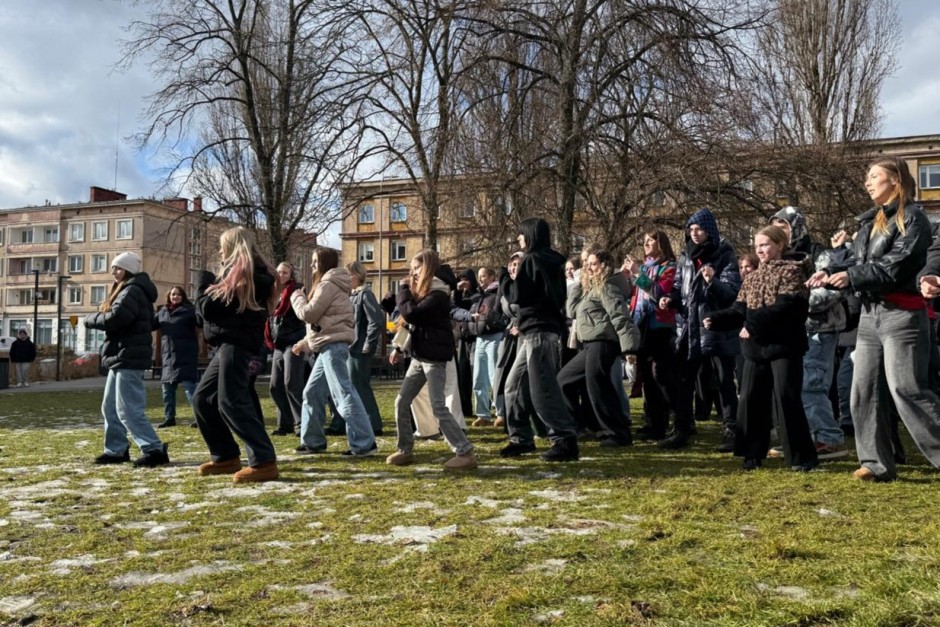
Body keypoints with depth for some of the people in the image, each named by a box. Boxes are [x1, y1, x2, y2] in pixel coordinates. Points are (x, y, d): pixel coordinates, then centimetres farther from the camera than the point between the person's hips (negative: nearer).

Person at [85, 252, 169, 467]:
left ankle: (154, 450, -11)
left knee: (128, 410, -12)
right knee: (110, 407, 15)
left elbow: (115, 318, -25)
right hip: (122, 357, 11)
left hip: (129, 358, -11)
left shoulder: (132, 291, -13)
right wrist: (98, 318, 2)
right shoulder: (127, 291, 21)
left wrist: (91, 319, -8)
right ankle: (116, 450, 22)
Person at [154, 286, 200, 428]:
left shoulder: (189, 310, -5)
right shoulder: (162, 312, 13)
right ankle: (169, 418, 23)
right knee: (167, 389, 12)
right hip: (168, 356, 7)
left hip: (185, 356, -7)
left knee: (188, 386, -12)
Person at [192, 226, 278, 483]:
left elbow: (209, 308, -12)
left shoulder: (239, 272, -11)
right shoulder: (253, 273, 19)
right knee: (202, 399, 13)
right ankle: (226, 456, 18)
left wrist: (203, 282, 4)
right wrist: (211, 284, 10)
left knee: (231, 402, -15)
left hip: (235, 344, -10)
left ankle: (264, 462, -17)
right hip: (230, 343, 10)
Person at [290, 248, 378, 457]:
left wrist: (297, 297, 7)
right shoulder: (329, 284, 23)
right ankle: (313, 441, 24)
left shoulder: (328, 284, -10)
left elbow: (309, 314, -12)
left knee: (344, 394, -12)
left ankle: (364, 444, -13)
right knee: (312, 393, 15)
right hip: (329, 346, 11)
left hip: (333, 345, -11)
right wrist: (305, 343, 21)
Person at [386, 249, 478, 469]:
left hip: (434, 357, -9)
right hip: (419, 356, 9)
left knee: (439, 408, -10)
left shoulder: (438, 293, -16)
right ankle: (405, 450, 21)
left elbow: (411, 315, -24)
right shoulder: (423, 291, 14)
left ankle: (466, 453, -5)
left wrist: (403, 289, -11)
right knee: (401, 402, 9)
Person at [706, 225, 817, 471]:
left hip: (784, 346, -7)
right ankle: (753, 453, 19)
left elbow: (784, 307, -18)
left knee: (785, 399, -7)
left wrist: (752, 324, -21)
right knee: (751, 399, 8)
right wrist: (716, 319, -8)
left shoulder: (792, 271, -5)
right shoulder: (752, 278, 17)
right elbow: (739, 310, 9)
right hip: (756, 348, 7)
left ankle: (802, 456, 5)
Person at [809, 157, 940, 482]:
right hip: (870, 314, 9)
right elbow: (855, 261, 14)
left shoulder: (912, 217, -6)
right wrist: (831, 273, -4)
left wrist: (852, 277, -24)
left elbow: (897, 265, -18)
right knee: (865, 391, 7)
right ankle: (877, 463, 14)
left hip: (901, 315, -8)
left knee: (907, 390, -11)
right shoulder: (870, 221, 19)